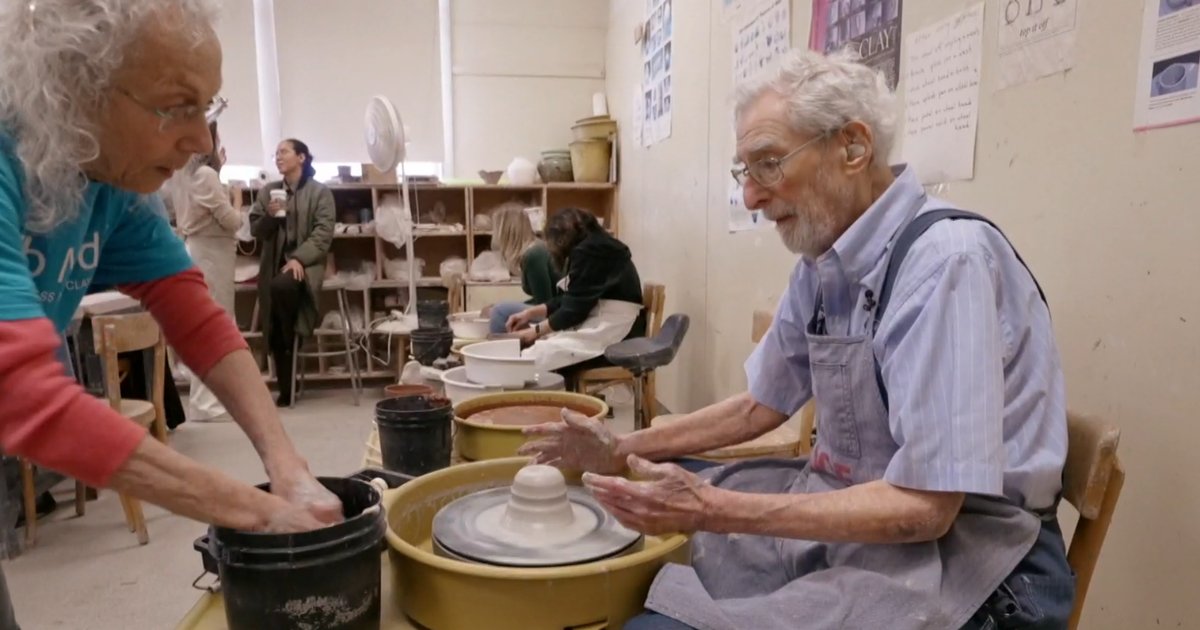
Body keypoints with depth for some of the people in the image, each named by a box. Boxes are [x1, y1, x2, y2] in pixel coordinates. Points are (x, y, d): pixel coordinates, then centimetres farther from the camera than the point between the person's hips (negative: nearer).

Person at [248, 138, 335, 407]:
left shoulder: (320, 192, 1)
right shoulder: (268, 191, 14)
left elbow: (323, 232, -8)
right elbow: (256, 230, 13)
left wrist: (299, 258, -20)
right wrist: (269, 216, -8)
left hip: (306, 262, -4)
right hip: (274, 264, 4)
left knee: (282, 285, -38)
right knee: (273, 333, -3)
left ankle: (291, 342, -13)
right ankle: (286, 389, 7)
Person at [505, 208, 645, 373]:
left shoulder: (587, 251, -12)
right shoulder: (598, 247, 18)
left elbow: (574, 309, -13)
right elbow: (569, 300, 20)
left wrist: (536, 331, -3)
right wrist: (530, 313, 15)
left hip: (611, 330, -11)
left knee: (529, 359, -21)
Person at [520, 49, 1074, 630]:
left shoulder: (945, 262, -24)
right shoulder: (823, 262, 1)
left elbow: (924, 508, -26)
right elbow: (760, 406, 11)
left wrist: (714, 511, -28)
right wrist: (622, 451, 6)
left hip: (953, 554, -7)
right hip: (855, 506, 8)